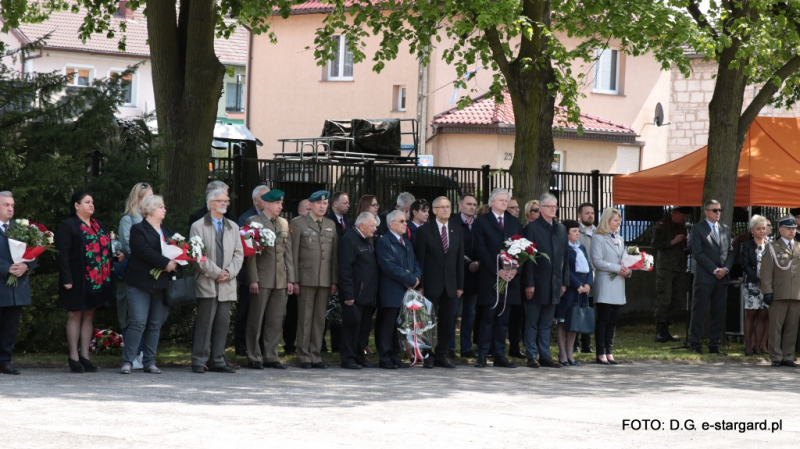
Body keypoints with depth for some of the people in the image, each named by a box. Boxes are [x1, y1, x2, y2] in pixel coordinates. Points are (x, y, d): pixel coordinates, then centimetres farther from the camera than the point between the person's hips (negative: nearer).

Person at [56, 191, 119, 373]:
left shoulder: (98, 225, 16)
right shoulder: (67, 226, -7)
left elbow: (104, 249, 22)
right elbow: (62, 254, -14)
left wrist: (116, 255, 1)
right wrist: (67, 279, -20)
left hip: (97, 281, 7)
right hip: (78, 281, -7)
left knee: (89, 316, 10)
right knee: (75, 315, 0)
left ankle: (85, 356, 15)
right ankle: (74, 357, 4)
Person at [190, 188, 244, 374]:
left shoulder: (233, 227, 17)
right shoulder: (198, 226, 1)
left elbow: (239, 253, 12)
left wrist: (229, 272, -4)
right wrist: (216, 272, -11)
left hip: (227, 284, 5)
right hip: (206, 283, -5)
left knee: (223, 323, 4)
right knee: (204, 323, -8)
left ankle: (217, 361, 9)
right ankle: (199, 361, -4)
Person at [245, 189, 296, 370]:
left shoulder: (284, 224, 14)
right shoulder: (254, 222, -3)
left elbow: (288, 253, 13)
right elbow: (251, 253, -7)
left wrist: (290, 279, 7)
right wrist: (253, 279, -13)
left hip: (280, 280, 5)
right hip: (261, 280, -5)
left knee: (275, 320, 7)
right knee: (256, 320, 1)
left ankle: (270, 357, 13)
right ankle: (254, 358, 6)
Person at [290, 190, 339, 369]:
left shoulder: (331, 225, 14)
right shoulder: (299, 224, 1)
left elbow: (334, 254, 13)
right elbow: (293, 254, -2)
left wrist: (334, 280, 8)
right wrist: (294, 280, -8)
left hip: (325, 279, 4)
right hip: (306, 278, -4)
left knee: (320, 319, 5)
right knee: (305, 318, -2)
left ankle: (315, 356, 10)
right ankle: (304, 357, 4)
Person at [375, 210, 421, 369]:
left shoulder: (406, 241, 20)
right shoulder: (384, 242, -8)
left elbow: (415, 263, 17)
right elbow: (390, 267, -17)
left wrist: (416, 277, -4)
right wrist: (411, 280, -15)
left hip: (407, 290, 8)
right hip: (392, 293, -8)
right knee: (389, 325, -5)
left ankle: (395, 356, 15)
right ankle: (384, 358, 0)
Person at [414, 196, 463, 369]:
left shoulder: (457, 231, 11)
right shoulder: (425, 231, -1)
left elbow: (460, 260, 10)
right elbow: (420, 260, -3)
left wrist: (460, 285, 6)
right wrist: (420, 285, -9)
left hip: (450, 285, 4)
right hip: (431, 284, -4)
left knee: (448, 322, 5)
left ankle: (441, 356, 13)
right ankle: (428, 357, 6)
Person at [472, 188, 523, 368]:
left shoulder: (514, 222, 15)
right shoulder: (481, 222, 2)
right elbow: (481, 250, -6)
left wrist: (515, 269, -7)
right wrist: (497, 271, -13)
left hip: (510, 277, 4)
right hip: (490, 278, -4)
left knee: (504, 319, 5)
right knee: (488, 318, -4)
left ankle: (499, 356, 8)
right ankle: (482, 355, -1)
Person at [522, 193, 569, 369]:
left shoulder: (561, 229, 12)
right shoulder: (532, 228, -5)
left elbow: (565, 256, 14)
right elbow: (528, 257, -9)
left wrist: (564, 281, 8)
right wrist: (529, 283, -14)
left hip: (553, 285, 5)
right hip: (536, 283, -5)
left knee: (547, 323, 10)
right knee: (532, 323, 3)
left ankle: (545, 356, 14)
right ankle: (531, 356, 7)